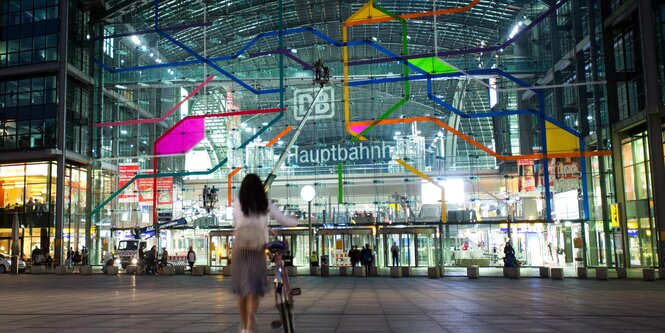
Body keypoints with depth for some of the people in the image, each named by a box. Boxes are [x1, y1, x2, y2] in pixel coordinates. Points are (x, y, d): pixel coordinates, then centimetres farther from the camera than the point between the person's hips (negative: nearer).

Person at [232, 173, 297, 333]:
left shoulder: (237, 203, -2)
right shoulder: (265, 204, -1)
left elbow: (235, 224, 7)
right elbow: (284, 220, 3)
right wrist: (295, 221, 25)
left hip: (240, 249, 0)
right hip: (257, 251, 0)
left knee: (241, 288, 14)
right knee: (254, 289, 1)